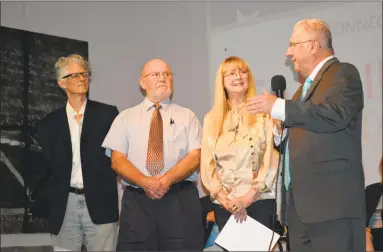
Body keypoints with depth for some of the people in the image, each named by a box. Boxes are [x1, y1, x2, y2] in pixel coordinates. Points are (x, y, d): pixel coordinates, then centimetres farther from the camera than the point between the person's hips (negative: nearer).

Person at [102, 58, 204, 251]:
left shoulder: (187, 116, 11)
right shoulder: (125, 118, 11)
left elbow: (195, 157, 0)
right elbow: (117, 160, 2)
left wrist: (167, 180, -17)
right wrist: (145, 182, -16)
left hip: (181, 200, 0)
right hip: (137, 200, 0)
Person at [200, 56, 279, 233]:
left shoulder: (263, 112, 1)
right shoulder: (212, 118, 9)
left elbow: (271, 158, -5)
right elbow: (207, 164, 5)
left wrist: (248, 197, -12)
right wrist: (225, 200, -7)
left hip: (260, 199, -2)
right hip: (224, 205, 3)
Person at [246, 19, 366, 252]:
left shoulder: (343, 73, -3)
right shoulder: (308, 85, 24)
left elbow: (337, 114, -23)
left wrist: (278, 107, -18)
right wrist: (280, 134, 5)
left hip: (332, 200, -9)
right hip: (301, 201, 9)